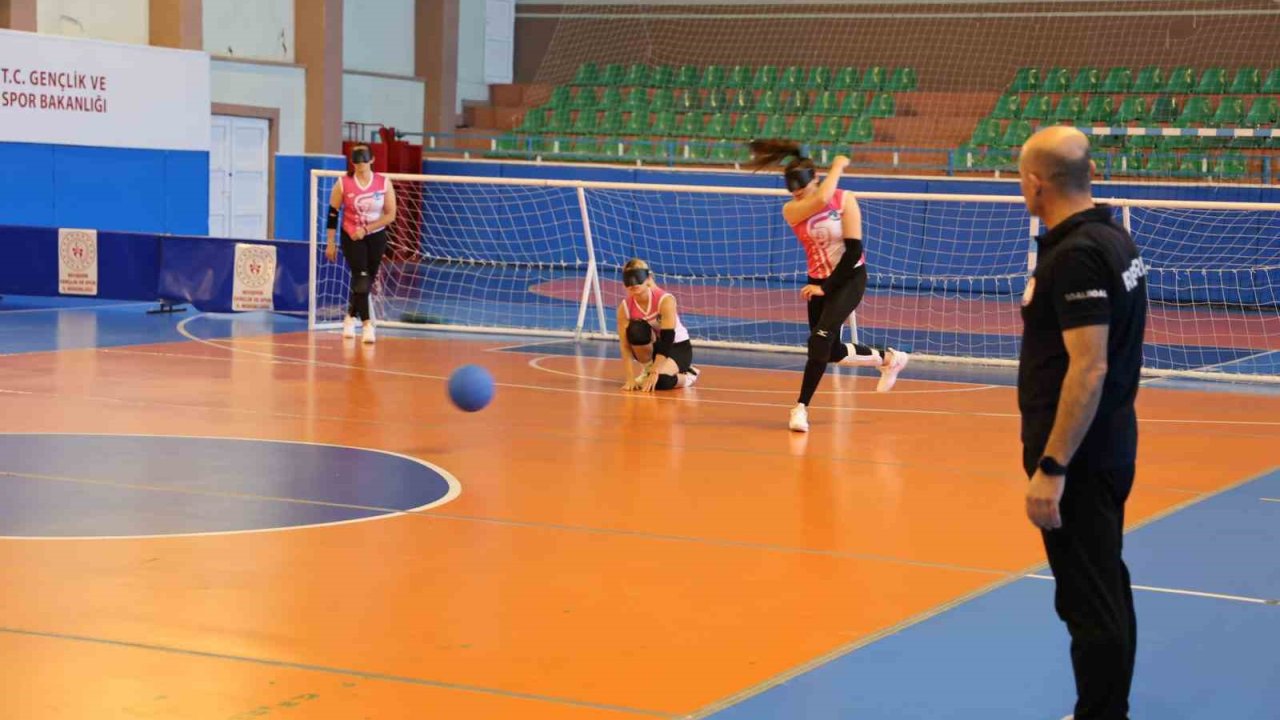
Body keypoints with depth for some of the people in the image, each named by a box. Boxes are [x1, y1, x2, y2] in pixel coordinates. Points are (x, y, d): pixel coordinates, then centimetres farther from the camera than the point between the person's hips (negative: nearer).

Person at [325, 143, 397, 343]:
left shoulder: (384, 183, -8)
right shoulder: (343, 184, -10)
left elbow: (390, 215, -8)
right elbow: (332, 214, -4)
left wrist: (366, 229, -18)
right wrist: (330, 244, -4)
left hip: (376, 237, 2)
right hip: (351, 237, -2)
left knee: (368, 281, 10)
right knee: (361, 278, -16)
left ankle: (351, 316, 33)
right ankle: (366, 324, -16)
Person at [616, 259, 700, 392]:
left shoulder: (665, 300, -27)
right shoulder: (624, 307, -17)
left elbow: (667, 339, -31)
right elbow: (625, 346, -19)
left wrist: (655, 373, -36)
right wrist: (630, 378, -29)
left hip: (677, 347, -4)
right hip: (652, 346, 4)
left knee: (660, 381, -33)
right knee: (636, 330, -31)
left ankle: (687, 376, 0)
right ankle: (648, 369, -6)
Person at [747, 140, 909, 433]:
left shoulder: (845, 200, -12)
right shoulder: (791, 210, -9)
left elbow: (854, 249, -14)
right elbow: (821, 200, -31)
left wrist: (826, 287, -17)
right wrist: (837, 167, -17)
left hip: (849, 277, -4)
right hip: (819, 282, 4)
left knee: (821, 338, -22)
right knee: (832, 351, 7)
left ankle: (801, 407, -16)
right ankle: (888, 358, 34)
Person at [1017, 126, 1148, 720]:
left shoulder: (1077, 255, -20)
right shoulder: (1113, 238, 10)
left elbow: (1089, 368, -26)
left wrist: (1051, 467, -25)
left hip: (1079, 452, -10)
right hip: (1109, 445, 10)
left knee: (1090, 601, -3)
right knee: (1106, 588, 19)